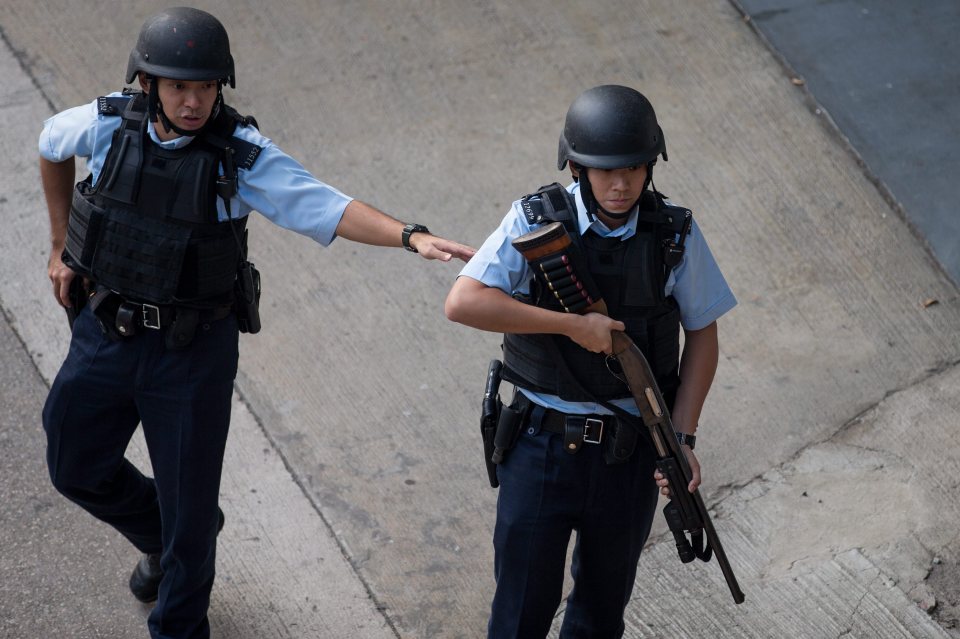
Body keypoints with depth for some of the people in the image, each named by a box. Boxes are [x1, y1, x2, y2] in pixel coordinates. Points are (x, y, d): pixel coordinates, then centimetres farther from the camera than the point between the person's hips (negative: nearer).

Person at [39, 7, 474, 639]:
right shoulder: (107, 126, -10)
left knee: (189, 500, 5)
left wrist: (411, 235, -45)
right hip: (107, 332, 4)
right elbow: (52, 145, 13)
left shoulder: (242, 154, -19)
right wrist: (62, 246, 15)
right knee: (77, 466, 19)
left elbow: (328, 208, -30)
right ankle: (160, 537, 49)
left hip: (195, 348, -4)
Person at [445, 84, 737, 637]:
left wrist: (682, 440, -5)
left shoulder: (675, 234, -7)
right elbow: (463, 303, -24)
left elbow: (702, 333, 3)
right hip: (543, 444, -2)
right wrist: (573, 325, -26)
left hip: (629, 452, 2)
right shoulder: (536, 223, -13)